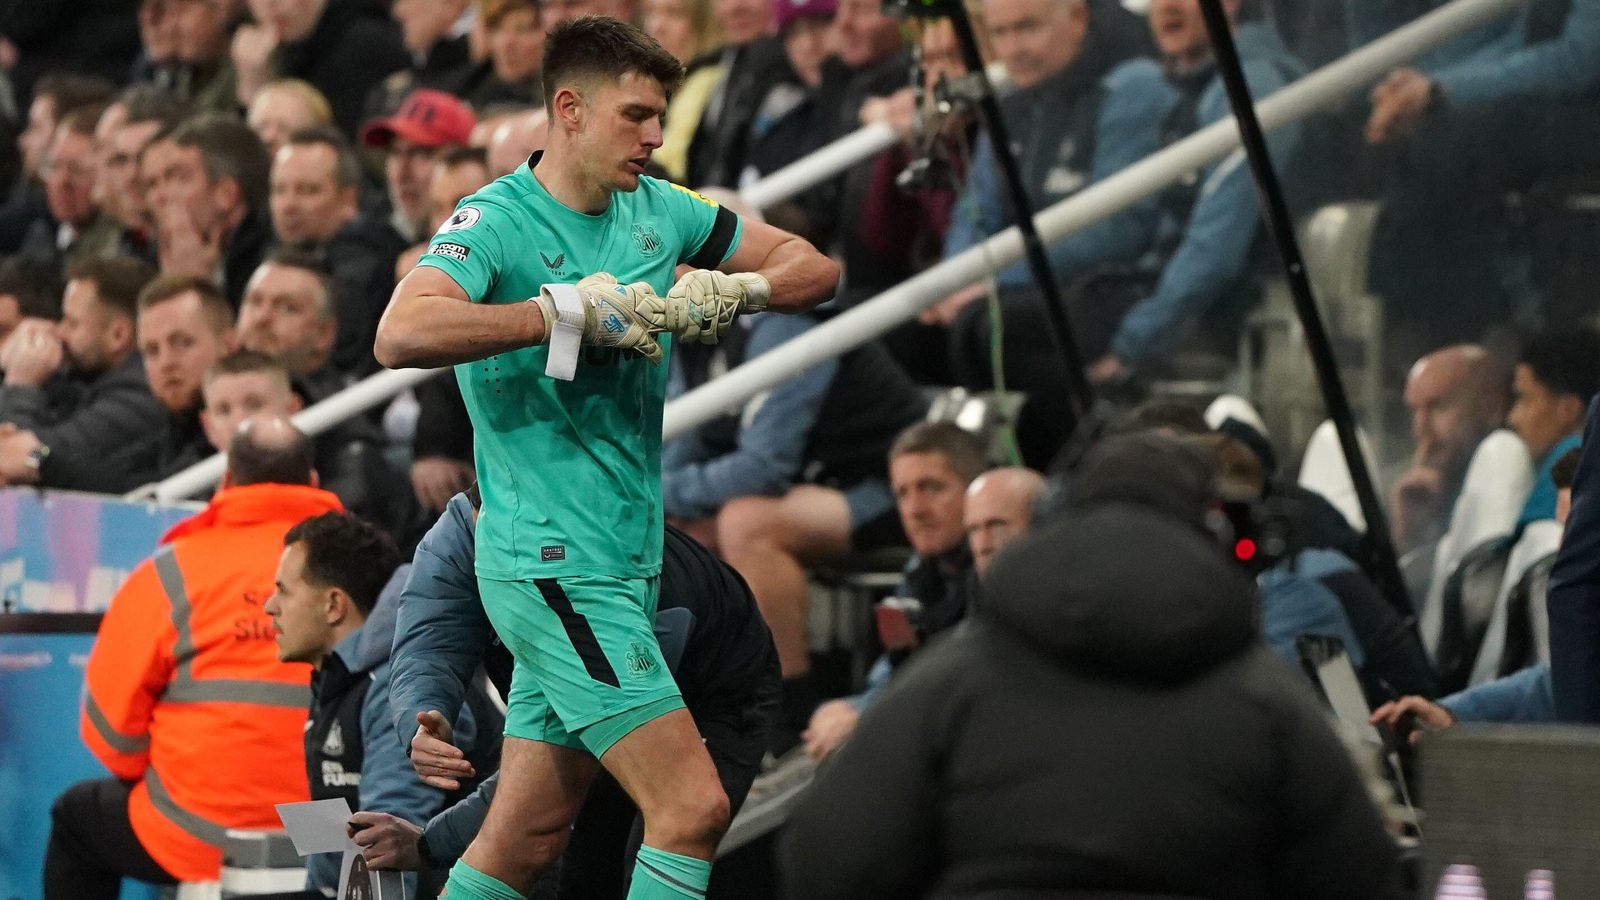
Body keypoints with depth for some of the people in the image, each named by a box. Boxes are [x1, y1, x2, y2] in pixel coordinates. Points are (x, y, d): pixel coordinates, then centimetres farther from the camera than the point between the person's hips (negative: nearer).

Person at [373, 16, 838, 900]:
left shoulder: (658, 211, 10)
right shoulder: (495, 222, -13)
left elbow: (813, 268, 17)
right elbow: (402, 333, -31)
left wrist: (731, 290, -5)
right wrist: (573, 309, -30)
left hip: (623, 564, 8)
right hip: (554, 565, -8)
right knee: (693, 805, -13)